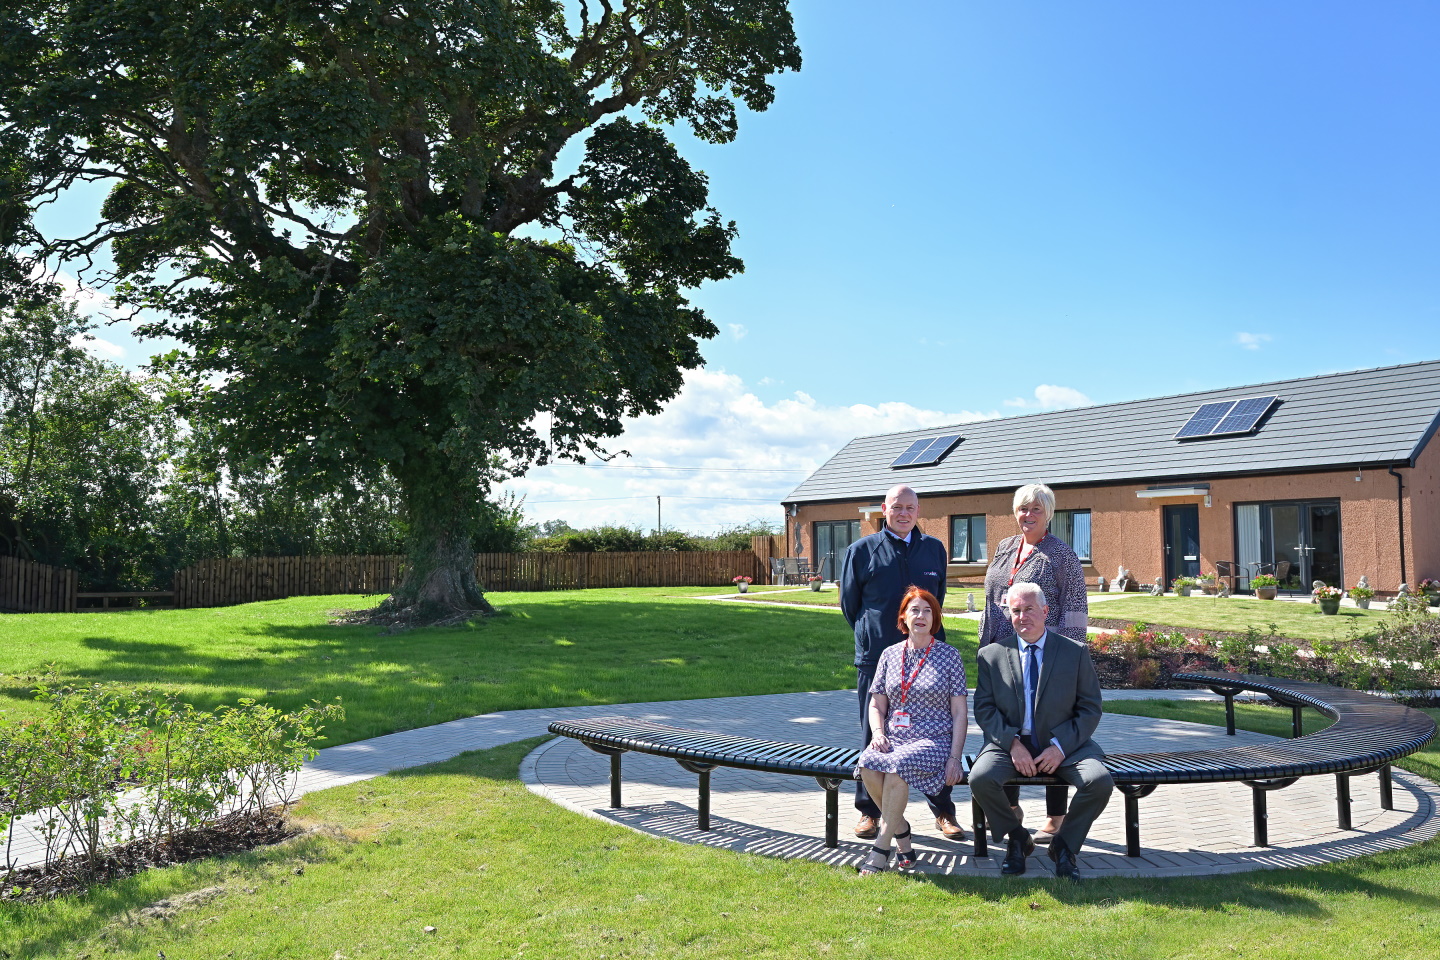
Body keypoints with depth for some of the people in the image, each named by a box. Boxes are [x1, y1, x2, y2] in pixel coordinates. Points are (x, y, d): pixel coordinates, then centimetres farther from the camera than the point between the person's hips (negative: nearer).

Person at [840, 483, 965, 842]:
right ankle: (869, 810, 18)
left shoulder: (935, 549, 10)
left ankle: (943, 811, 18)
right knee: (874, 735, 6)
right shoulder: (861, 550, 2)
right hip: (876, 659, -2)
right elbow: (849, 604, 10)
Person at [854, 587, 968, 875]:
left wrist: (954, 758, -9)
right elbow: (876, 705, 16)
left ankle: (881, 848, -21)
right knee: (867, 765, -30)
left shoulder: (949, 655, 3)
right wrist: (878, 733, -5)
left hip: (933, 741, -3)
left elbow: (959, 712, 1)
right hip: (893, 739, 3)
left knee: (898, 765, -35)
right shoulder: (890, 655, 12)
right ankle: (901, 830, -7)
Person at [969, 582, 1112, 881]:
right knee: (980, 778, -28)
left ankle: (1064, 845, 0)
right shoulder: (991, 655, 5)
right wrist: (1013, 743, -15)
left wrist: (1060, 746, -13)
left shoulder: (1076, 652, 3)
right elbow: (984, 709, 1)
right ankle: (1017, 840, 2)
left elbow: (1090, 709, 1)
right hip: (1010, 741, 0)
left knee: (1100, 781, -28)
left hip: (1062, 745, 0)